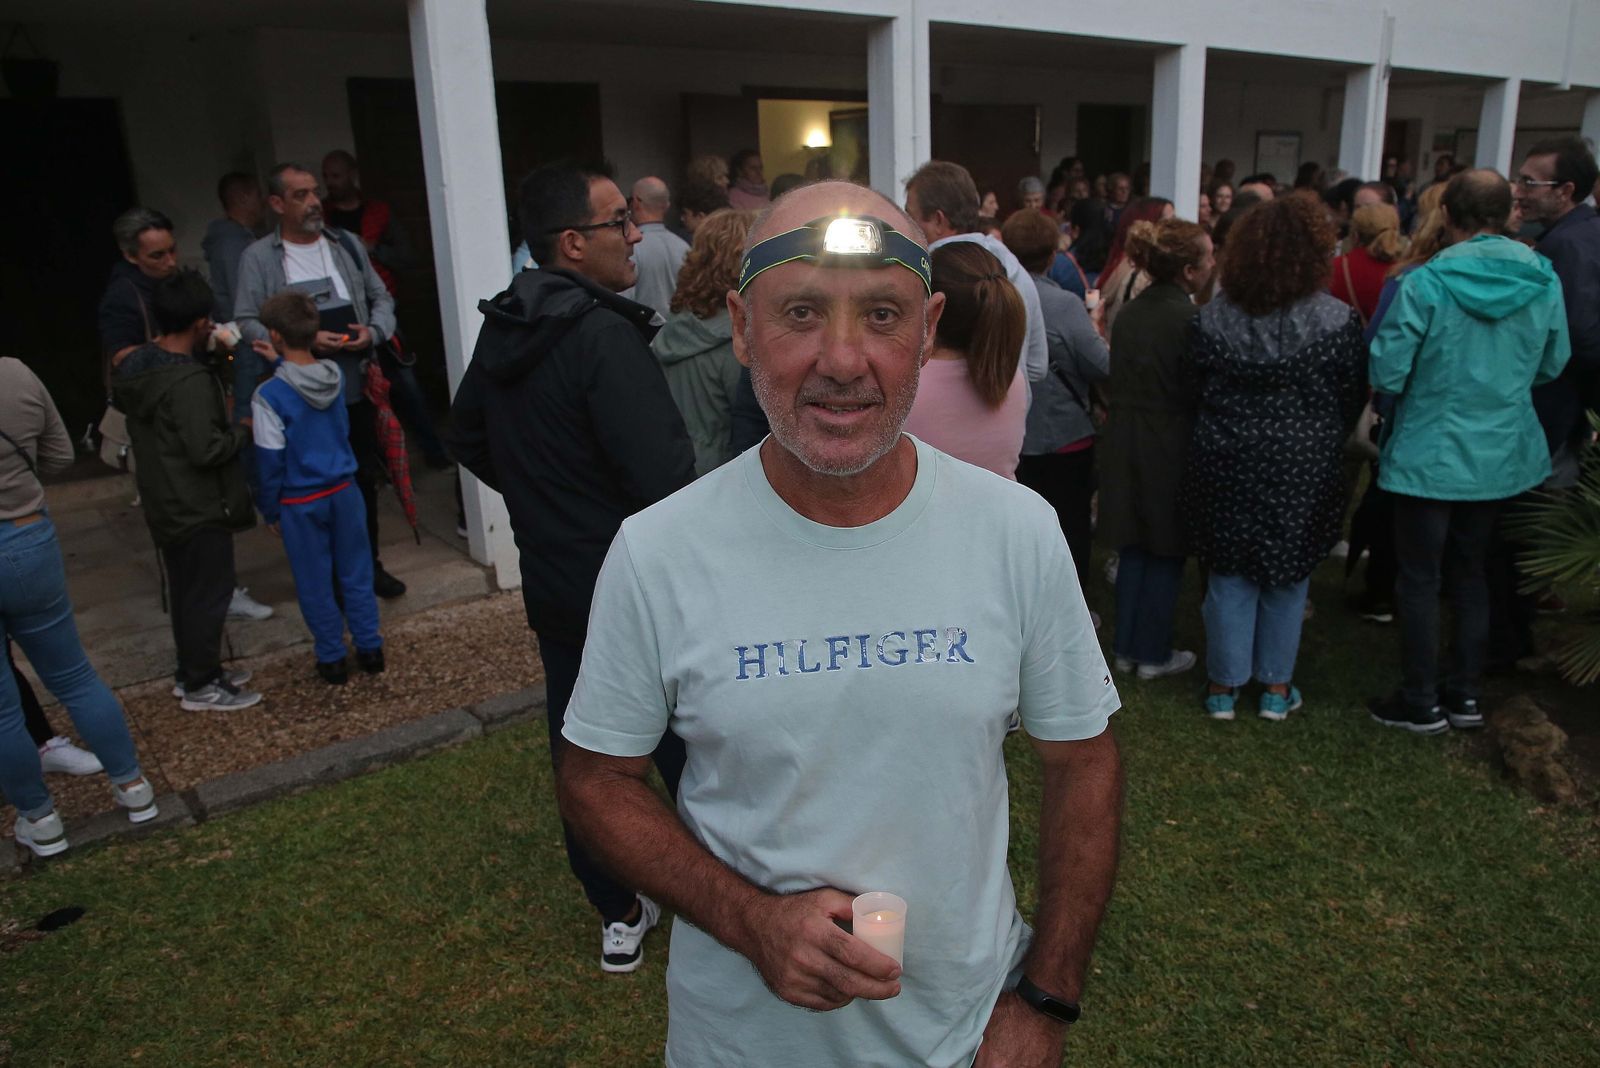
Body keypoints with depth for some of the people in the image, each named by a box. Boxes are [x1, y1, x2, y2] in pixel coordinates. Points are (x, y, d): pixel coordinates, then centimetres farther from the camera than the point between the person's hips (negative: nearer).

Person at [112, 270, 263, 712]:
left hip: (163, 505, 9)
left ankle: (194, 673, 32)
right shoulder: (189, 380, -26)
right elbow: (206, 450, -27)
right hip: (199, 507, -9)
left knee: (186, 592, 20)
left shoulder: (135, 367, 4)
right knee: (208, 594, 4)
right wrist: (242, 430, -10)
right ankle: (201, 686, 15)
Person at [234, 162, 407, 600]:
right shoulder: (259, 257, -2)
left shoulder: (347, 244, 10)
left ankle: (369, 564, 26)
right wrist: (304, 340, -18)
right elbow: (247, 323, -5)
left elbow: (381, 297, 15)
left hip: (358, 387, 4)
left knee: (365, 477, 12)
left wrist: (375, 331, -6)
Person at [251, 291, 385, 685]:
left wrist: (270, 511, 0)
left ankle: (332, 659, 19)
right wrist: (281, 363, 15)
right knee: (356, 574, 14)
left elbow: (270, 460, -13)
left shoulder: (269, 395, -17)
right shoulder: (335, 375, -4)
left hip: (301, 503, -4)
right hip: (343, 491, 4)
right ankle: (370, 649, 21)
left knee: (315, 584, 9)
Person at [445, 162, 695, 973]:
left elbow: (466, 438, 18)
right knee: (686, 753, 8)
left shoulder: (501, 330, 5)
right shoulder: (602, 334, -22)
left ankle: (618, 915, 33)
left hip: (553, 585, 8)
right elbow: (663, 476, -28)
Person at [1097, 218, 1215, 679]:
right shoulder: (1190, 320, -18)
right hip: (1172, 447, -6)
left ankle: (1126, 646, 23)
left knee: (1133, 547, 15)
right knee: (1167, 553, 7)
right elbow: (1201, 390, -14)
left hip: (1126, 442, 6)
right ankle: (1153, 653, 17)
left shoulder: (1128, 313, 4)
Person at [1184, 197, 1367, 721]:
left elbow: (1198, 387, 2)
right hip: (1303, 466, -1)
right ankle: (1276, 687, 25)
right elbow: (1352, 398, -2)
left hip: (1226, 461, 1)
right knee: (1286, 577, 14)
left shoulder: (1213, 317, -6)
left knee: (1229, 574, 12)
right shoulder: (1336, 319, -11)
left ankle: (1224, 686, 20)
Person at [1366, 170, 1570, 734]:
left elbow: (1385, 374, -16)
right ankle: (1465, 694, 27)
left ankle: (1421, 703, 16)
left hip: (1429, 452, -5)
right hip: (1502, 454, 5)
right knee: (1469, 570, 18)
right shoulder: (1544, 281, -3)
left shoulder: (1424, 284, -18)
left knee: (1419, 578, 6)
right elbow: (1552, 365, 8)